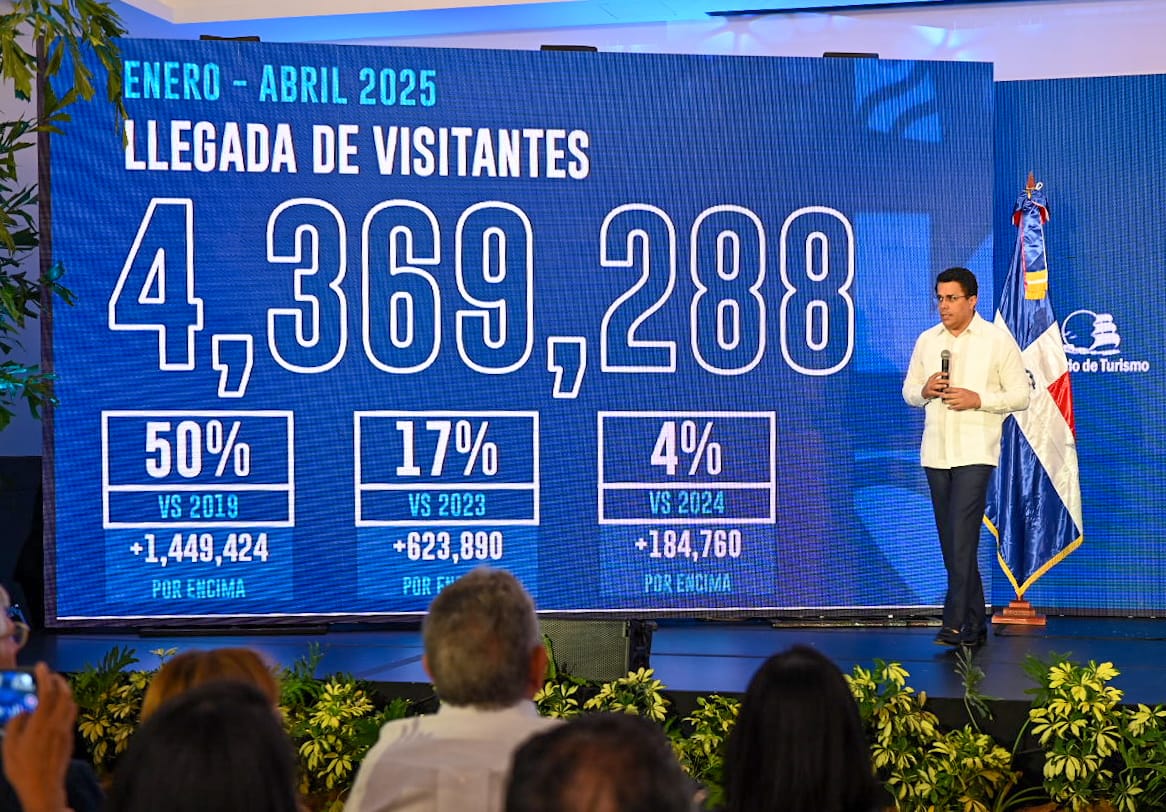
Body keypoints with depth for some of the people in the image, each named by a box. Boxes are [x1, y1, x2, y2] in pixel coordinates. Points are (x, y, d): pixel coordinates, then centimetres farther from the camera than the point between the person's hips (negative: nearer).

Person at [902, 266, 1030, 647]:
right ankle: (974, 624, 17)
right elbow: (909, 390, 17)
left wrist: (978, 399, -15)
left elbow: (1021, 394, -2)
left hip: (975, 452, -5)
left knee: (962, 537, -15)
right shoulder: (927, 340, 12)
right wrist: (924, 391, -6)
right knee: (951, 542, 8)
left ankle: (957, 625, -17)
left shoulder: (998, 340, -2)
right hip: (935, 453, 5)